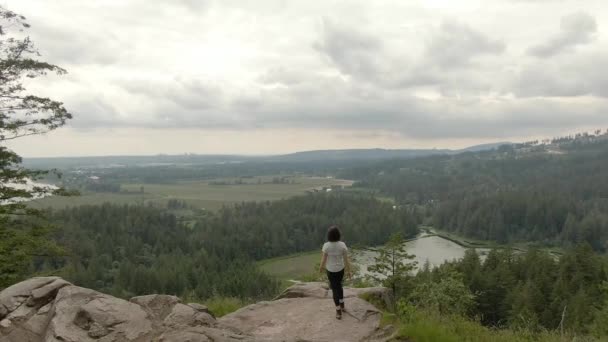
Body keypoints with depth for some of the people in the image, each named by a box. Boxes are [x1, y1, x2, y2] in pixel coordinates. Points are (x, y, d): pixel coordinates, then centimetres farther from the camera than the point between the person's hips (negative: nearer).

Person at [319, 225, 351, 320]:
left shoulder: (326, 245, -24)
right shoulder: (342, 245, -20)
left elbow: (324, 259, -15)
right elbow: (346, 259, -13)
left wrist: (321, 267, 6)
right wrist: (349, 271, 1)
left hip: (330, 270, -2)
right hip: (340, 269, 2)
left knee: (335, 289, 13)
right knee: (339, 285, 30)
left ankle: (339, 312, 17)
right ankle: (342, 305, 43)